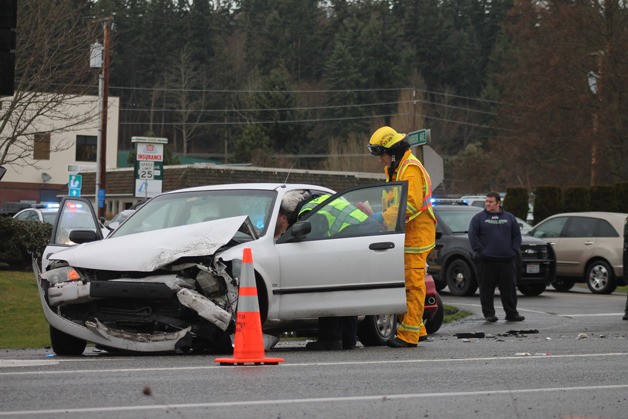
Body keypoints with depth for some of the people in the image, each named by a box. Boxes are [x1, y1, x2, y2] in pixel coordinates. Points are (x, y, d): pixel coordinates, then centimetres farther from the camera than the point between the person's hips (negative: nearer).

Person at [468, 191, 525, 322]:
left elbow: (517, 235, 14)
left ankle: (512, 313, 10)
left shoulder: (509, 218, 14)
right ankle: (489, 313, 5)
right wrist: (480, 251, -9)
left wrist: (514, 251, 3)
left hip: (507, 260, 2)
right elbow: (473, 236, 0)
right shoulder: (478, 218, 6)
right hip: (486, 261, -2)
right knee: (486, 289, -1)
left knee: (509, 288, 3)